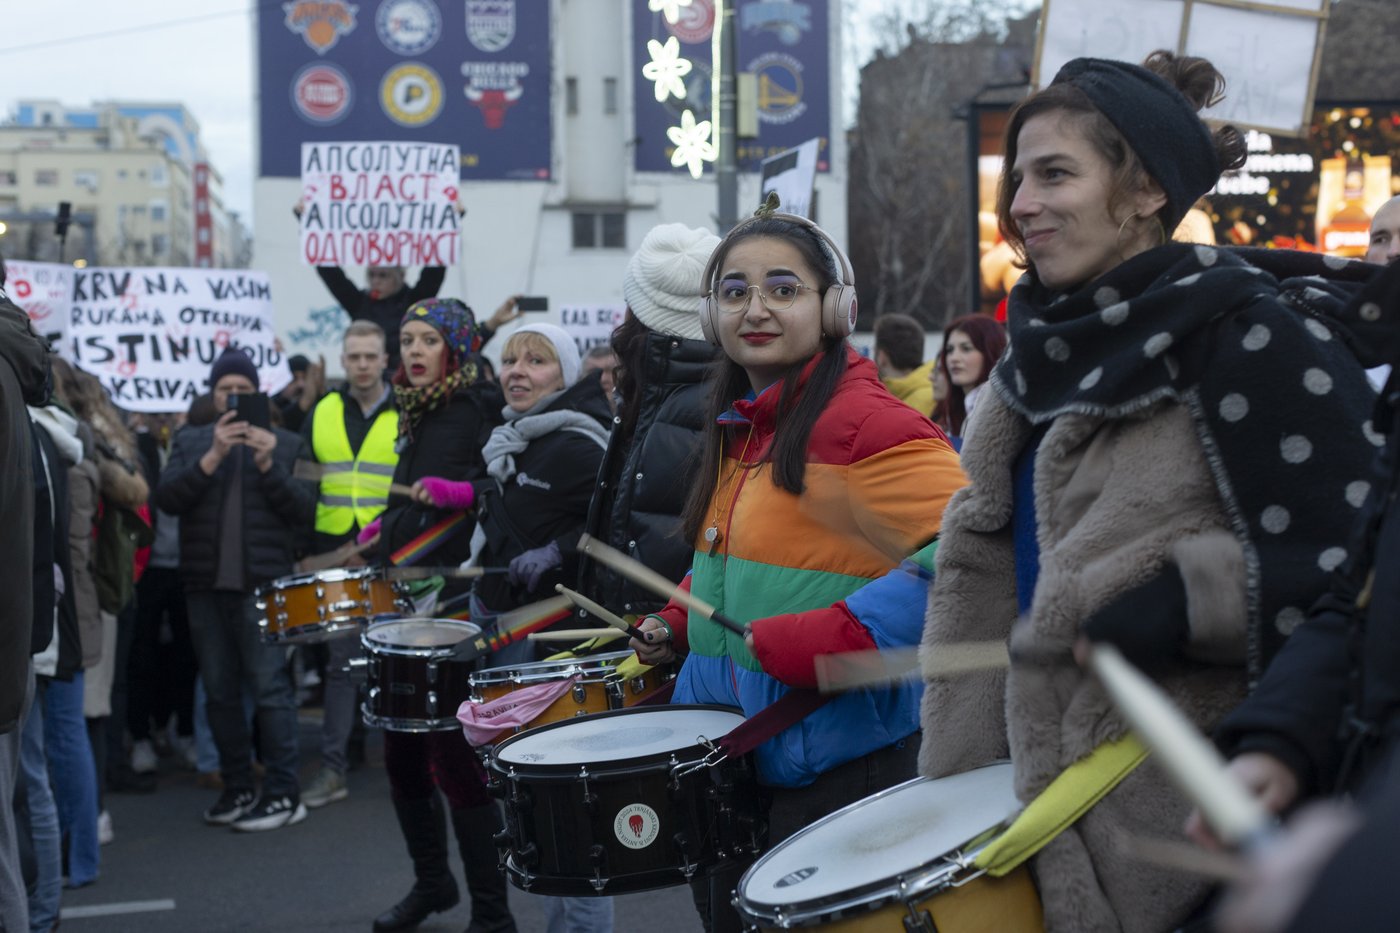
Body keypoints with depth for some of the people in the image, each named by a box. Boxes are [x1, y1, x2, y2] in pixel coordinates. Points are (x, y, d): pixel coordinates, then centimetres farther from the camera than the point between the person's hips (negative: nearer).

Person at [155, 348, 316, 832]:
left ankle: (284, 793, -2)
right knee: (220, 693, 8)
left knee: (271, 687, -7)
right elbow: (167, 498, -4)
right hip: (206, 586, 3)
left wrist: (268, 464, -13)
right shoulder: (191, 442, 12)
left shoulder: (285, 444, 7)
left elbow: (304, 510, -2)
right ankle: (237, 788, 17)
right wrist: (213, 456, -14)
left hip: (263, 585, -3)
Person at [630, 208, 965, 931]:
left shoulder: (865, 423, -17)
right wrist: (679, 625, 11)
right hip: (728, 753, 9)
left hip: (835, 758, -8)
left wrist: (826, 640, -28)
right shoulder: (739, 428, 12)